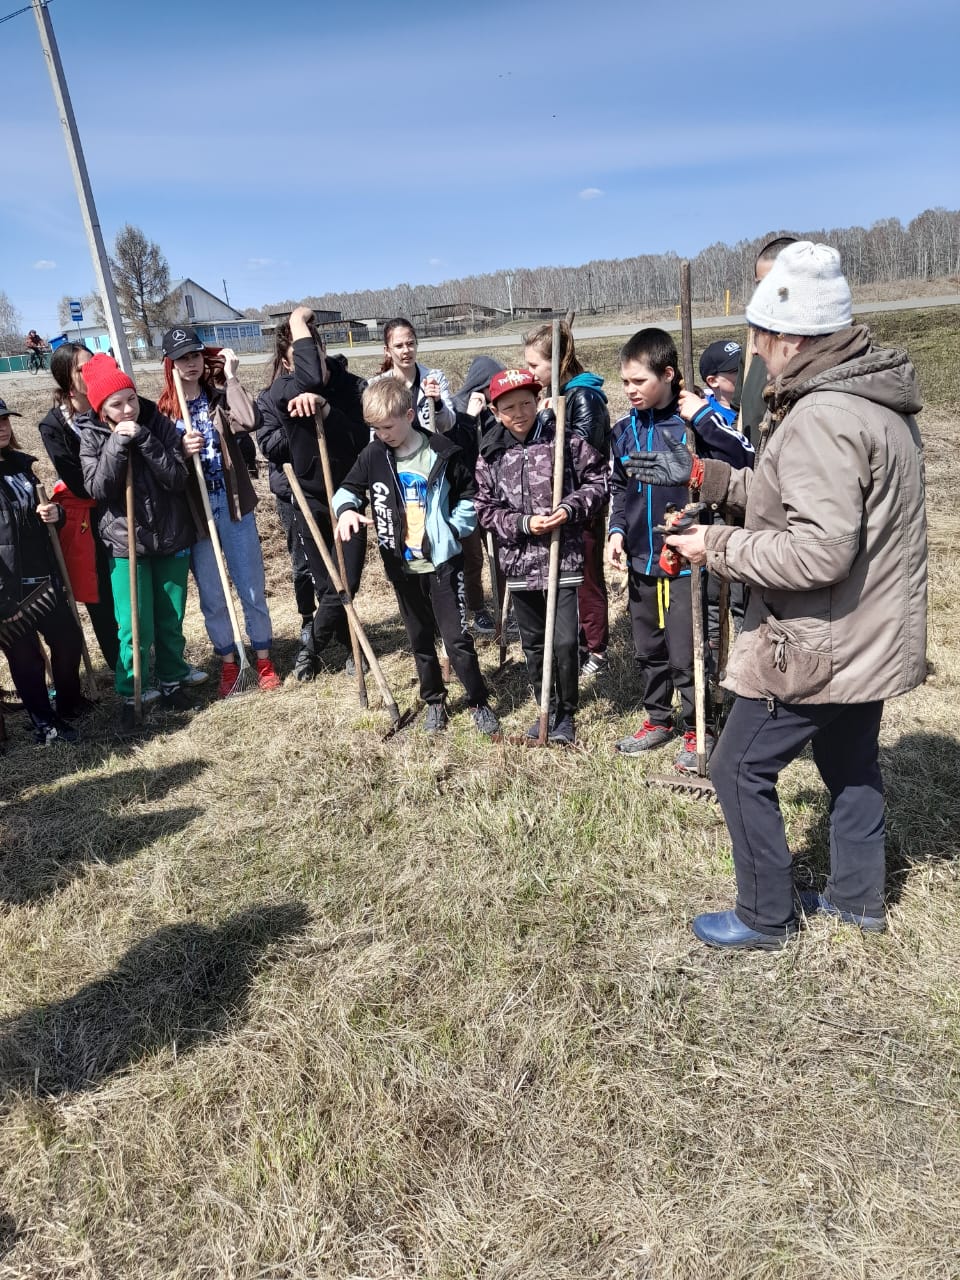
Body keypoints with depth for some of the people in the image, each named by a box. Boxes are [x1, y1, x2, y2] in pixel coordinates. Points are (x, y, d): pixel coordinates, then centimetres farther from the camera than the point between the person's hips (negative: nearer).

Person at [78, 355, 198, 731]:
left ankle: (171, 682, 30)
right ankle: (129, 695, 13)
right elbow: (98, 489, -15)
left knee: (171, 621, 11)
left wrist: (143, 439, -22)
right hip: (126, 543, -1)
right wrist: (118, 444, -23)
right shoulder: (92, 435, -5)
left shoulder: (159, 423, -5)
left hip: (172, 538, 1)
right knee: (136, 628, -5)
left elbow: (178, 479, -14)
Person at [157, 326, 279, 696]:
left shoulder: (220, 397, 1)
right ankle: (228, 662, 25)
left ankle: (263, 659, 21)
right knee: (211, 595, 10)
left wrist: (230, 376, -14)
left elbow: (250, 421, -21)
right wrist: (180, 451, -19)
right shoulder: (163, 410, 1)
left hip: (233, 504, 0)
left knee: (252, 587, 7)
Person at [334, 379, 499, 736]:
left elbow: (469, 496, 1)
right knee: (420, 639, 15)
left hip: (442, 562, -3)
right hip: (402, 566, 4)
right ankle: (434, 701, 30)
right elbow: (347, 489, 6)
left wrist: (454, 530, -10)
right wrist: (346, 509, -16)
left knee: (456, 638, -1)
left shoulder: (442, 452, -8)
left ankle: (479, 701, 14)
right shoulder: (373, 455, -1)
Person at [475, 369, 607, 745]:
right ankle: (548, 708, 34)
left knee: (565, 642, -5)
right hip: (520, 562, 3)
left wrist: (571, 508, -15)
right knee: (533, 642, 15)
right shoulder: (490, 456, 3)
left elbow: (597, 480, 0)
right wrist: (522, 523, -11)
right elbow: (487, 509, 4)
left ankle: (566, 713, 17)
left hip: (564, 558, -3)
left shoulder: (565, 439, -4)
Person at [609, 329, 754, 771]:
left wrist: (704, 415, -30)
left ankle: (696, 730, 22)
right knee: (648, 649, 18)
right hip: (641, 560, 6)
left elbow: (744, 459, -24)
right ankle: (658, 719, 37)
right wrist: (617, 530, 2)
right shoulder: (625, 429, 6)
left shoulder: (694, 420, -12)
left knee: (686, 654, 2)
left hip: (686, 561, -6)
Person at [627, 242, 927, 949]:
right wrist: (702, 476, 10)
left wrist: (720, 545, -20)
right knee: (852, 762, 23)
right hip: (870, 637, 10)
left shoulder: (823, 418, -26)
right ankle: (858, 897, 41)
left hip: (819, 645, -10)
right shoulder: (873, 396, 8)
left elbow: (819, 552, -32)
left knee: (742, 769, 4)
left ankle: (765, 917, 21)